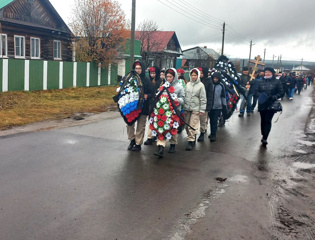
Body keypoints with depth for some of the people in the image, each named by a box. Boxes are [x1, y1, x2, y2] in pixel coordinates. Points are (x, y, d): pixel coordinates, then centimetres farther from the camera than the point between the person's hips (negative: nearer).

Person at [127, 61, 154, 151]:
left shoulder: (147, 81, -1)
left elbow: (152, 93, -1)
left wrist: (147, 96, -20)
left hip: (143, 107, -2)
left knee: (140, 126, 4)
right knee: (129, 124, 3)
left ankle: (138, 144, 14)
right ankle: (132, 140, 23)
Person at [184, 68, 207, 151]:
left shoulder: (201, 85, -1)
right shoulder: (188, 84, 11)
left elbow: (203, 98, -3)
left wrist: (202, 110, -7)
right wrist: (183, 107, 12)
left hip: (196, 109, -5)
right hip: (187, 108, 5)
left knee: (192, 126, -9)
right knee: (187, 126, 9)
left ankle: (190, 141, -3)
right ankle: (192, 138, 25)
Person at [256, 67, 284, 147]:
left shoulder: (277, 82, 0)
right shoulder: (261, 82, 9)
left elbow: (281, 93, -1)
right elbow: (257, 91, 14)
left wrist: (274, 97, -19)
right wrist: (260, 96, -8)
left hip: (271, 105, -3)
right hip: (262, 104, 3)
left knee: (268, 121, -9)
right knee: (263, 120, 11)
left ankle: (265, 138, -10)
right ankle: (263, 136, 25)